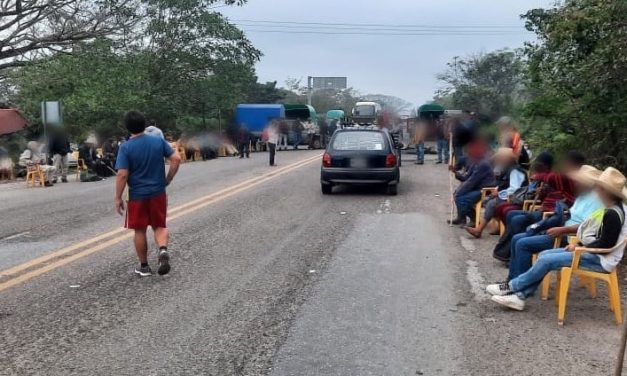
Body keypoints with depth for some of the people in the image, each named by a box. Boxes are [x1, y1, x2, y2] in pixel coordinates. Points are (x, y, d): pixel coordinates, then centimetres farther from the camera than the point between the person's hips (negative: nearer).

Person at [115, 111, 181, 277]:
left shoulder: (126, 147, -11)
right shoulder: (159, 141, -1)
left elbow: (122, 175, -15)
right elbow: (176, 159, -5)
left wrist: (118, 198, -7)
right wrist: (167, 180, 6)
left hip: (137, 195, -2)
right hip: (158, 193, 2)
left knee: (140, 231, 11)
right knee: (159, 226, 15)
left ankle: (144, 266, 21)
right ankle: (163, 250, -14)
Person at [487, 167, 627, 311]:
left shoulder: (612, 214, -21)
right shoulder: (612, 209, 11)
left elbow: (605, 244, -24)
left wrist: (580, 246, -12)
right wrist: (579, 244, 4)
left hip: (601, 259, -10)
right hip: (594, 253, 10)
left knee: (547, 260, -17)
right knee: (544, 255, 1)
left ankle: (511, 287, -4)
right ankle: (520, 296, -6)